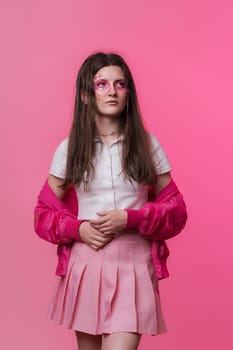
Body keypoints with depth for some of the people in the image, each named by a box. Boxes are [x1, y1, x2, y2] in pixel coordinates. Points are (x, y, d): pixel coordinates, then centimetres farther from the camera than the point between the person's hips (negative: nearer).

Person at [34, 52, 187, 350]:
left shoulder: (147, 144, 1)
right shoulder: (69, 148, 2)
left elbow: (176, 209, 3)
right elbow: (44, 212, 7)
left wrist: (130, 219, -13)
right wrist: (77, 229, -12)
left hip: (133, 265, -1)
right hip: (85, 266, 2)